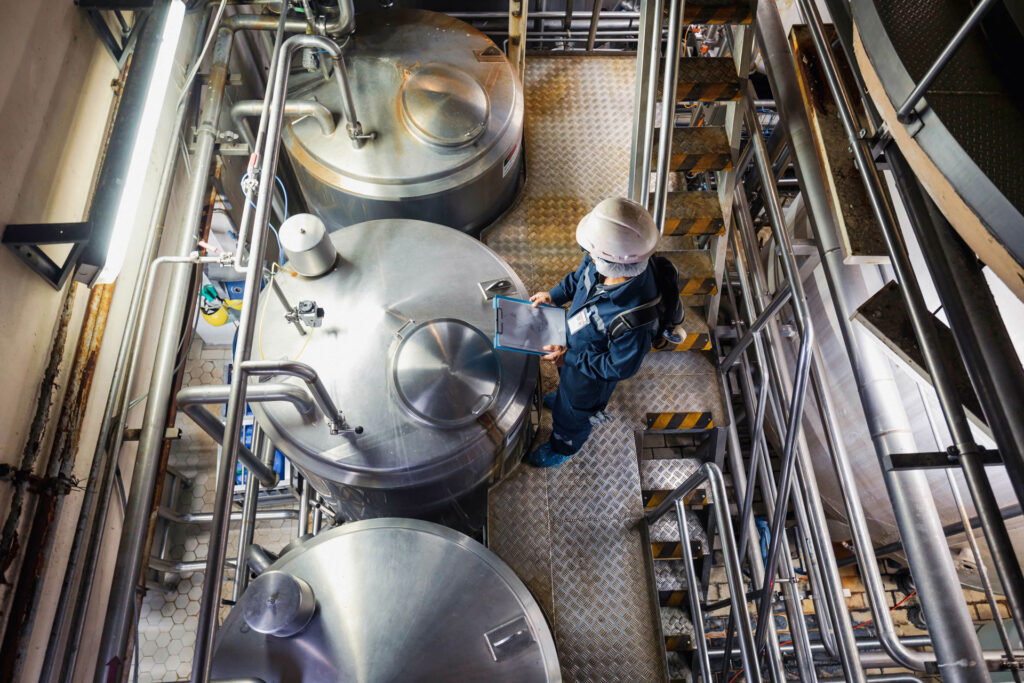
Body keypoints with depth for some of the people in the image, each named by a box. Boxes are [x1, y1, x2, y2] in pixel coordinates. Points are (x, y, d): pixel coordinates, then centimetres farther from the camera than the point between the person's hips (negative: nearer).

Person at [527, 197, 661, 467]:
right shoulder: (600, 260, -29)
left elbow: (620, 367, -30)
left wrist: (569, 358, -25)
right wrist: (554, 295, -10)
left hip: (594, 372, -6)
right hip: (575, 340, 6)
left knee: (575, 410, 26)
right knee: (567, 383, 39)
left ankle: (562, 448, 59)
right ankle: (562, 398, 75)